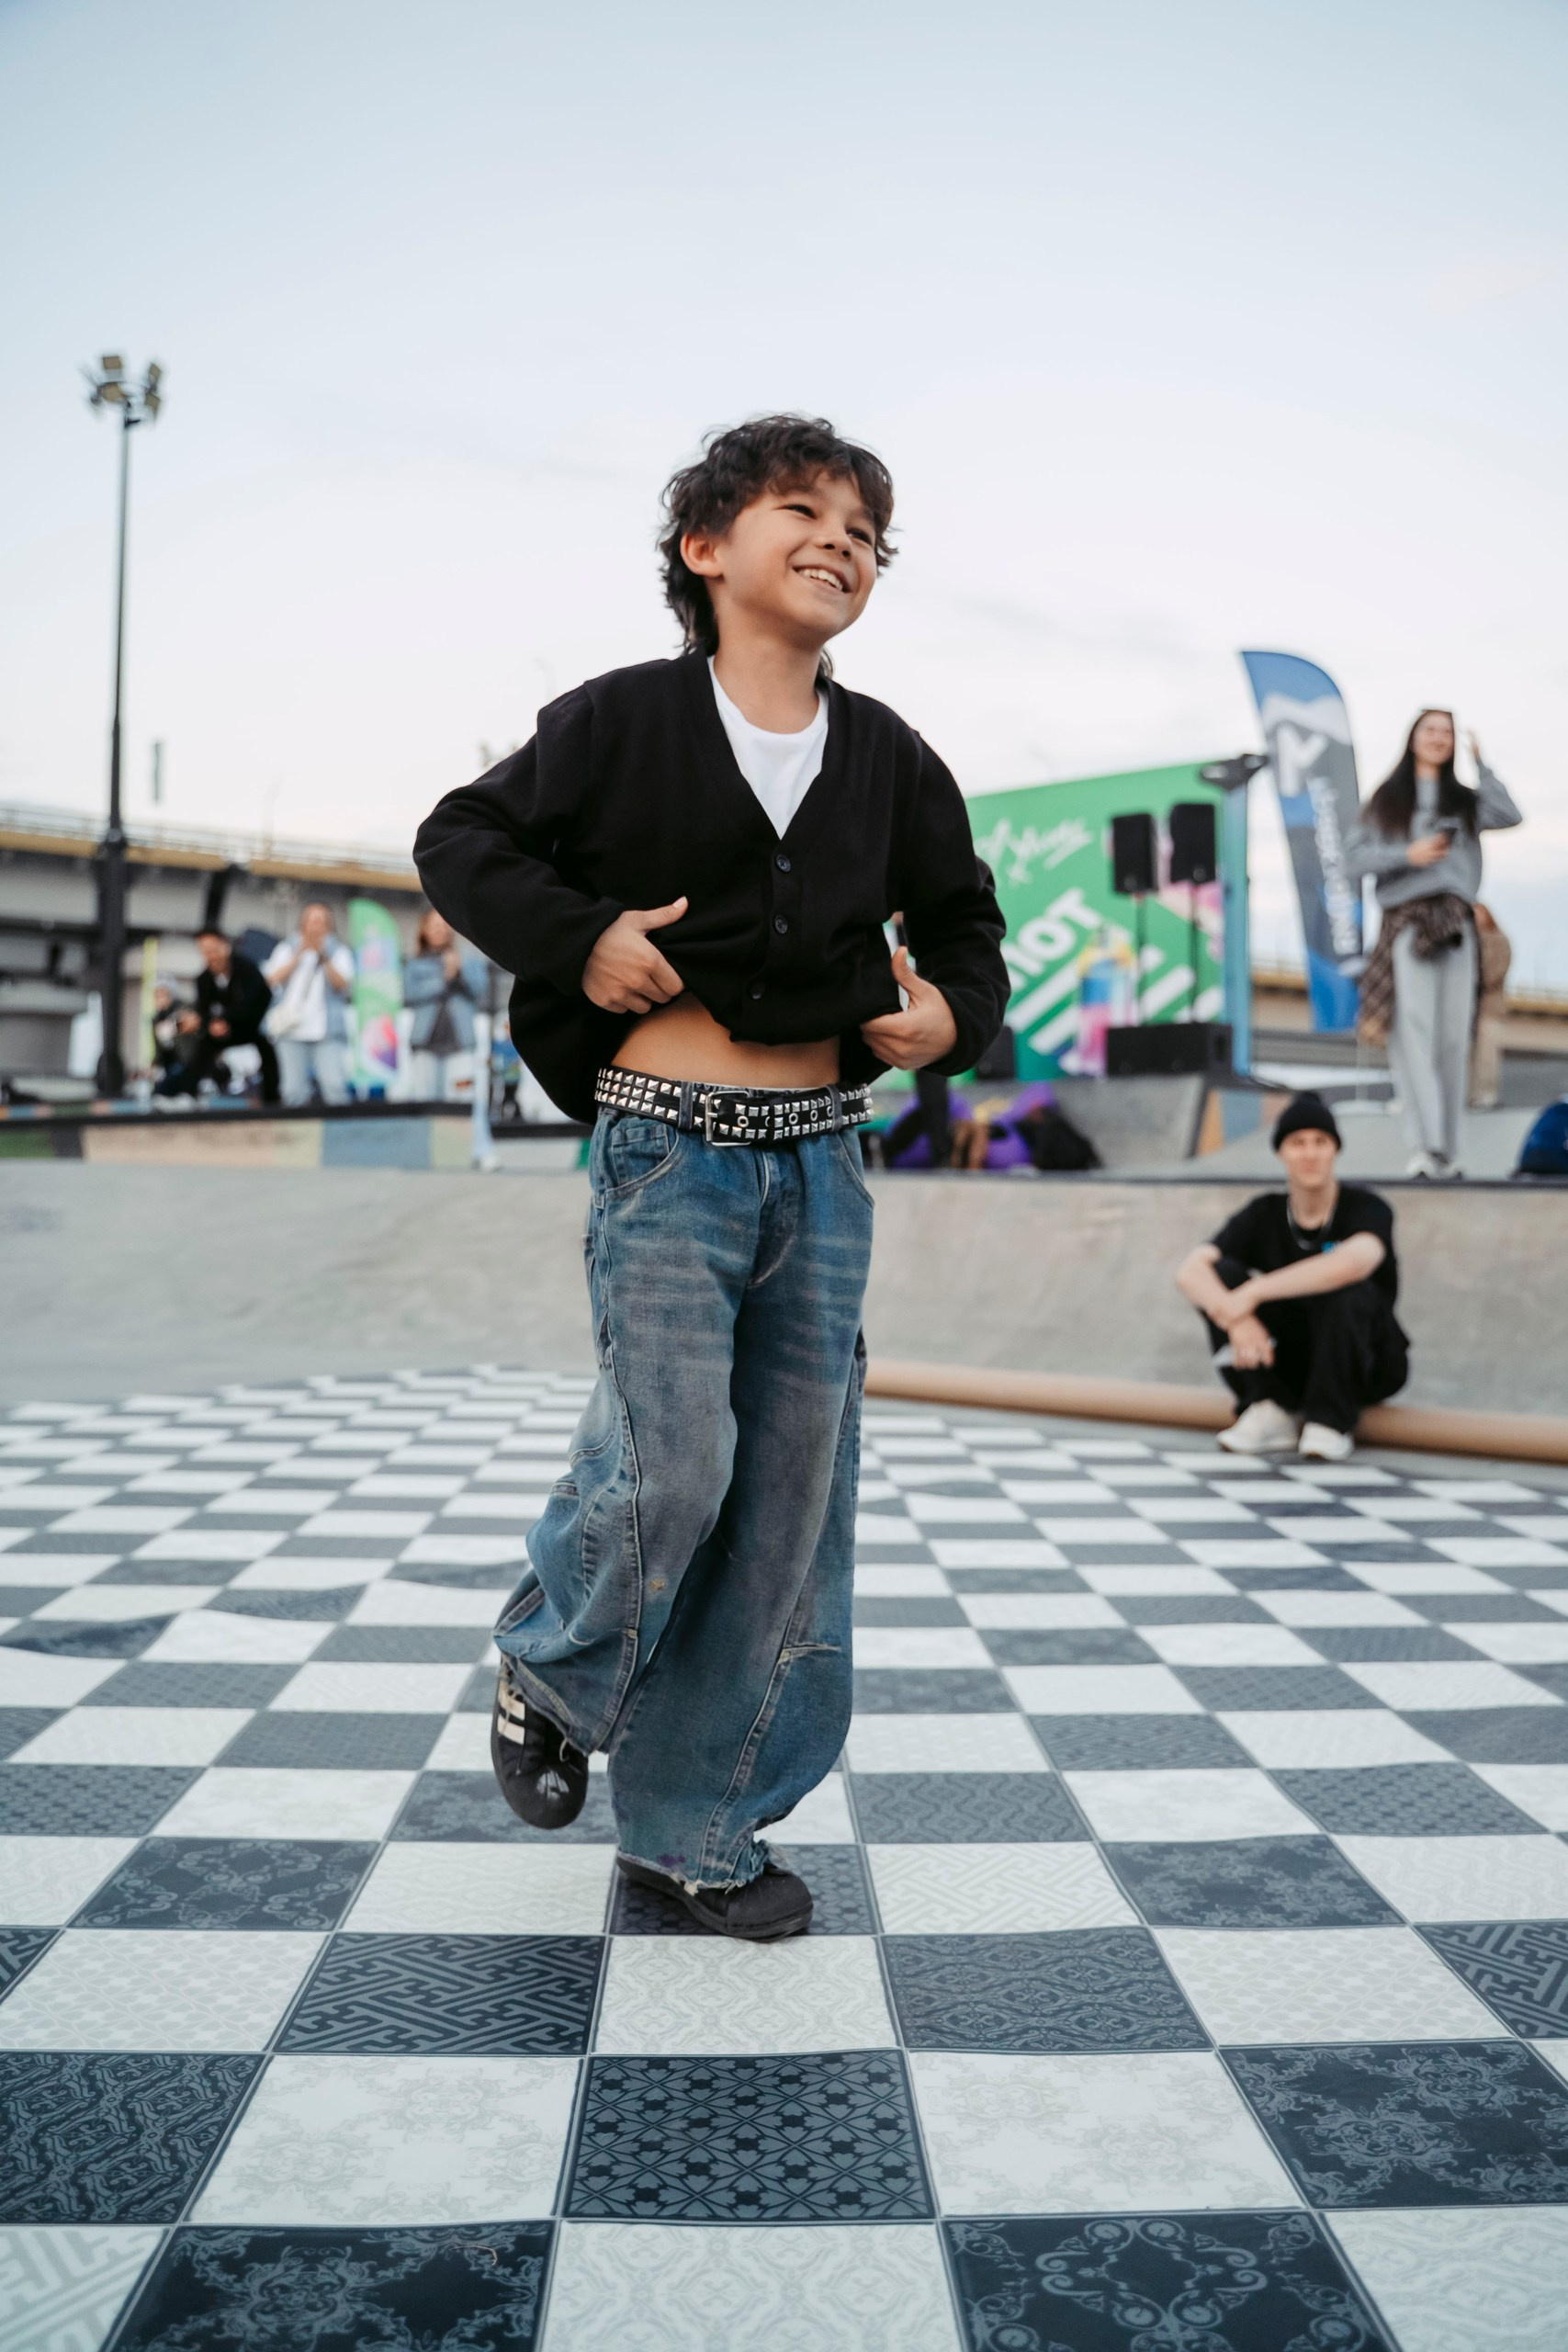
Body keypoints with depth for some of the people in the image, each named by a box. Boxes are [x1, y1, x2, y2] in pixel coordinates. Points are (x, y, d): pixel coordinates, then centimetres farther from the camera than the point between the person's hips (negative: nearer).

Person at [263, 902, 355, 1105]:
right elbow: (272, 980, 2)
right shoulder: (287, 949, 17)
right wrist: (298, 956, -6)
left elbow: (342, 984, -3)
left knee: (334, 1085, -17)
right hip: (292, 1033, 1)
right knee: (294, 1090, -6)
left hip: (327, 1033, -1)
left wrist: (323, 957, -14)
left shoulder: (338, 951, 14)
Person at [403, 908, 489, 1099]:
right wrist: (443, 979, -8)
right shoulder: (415, 963, 12)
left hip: (458, 1040, -1)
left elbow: (482, 992, 2)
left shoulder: (469, 957, 11)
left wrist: (461, 968, -9)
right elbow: (410, 995, -3)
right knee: (425, 1098, -2)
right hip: (425, 1042, 1)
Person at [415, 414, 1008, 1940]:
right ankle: (552, 1669, 22)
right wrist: (577, 941, -10)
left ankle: (694, 1828, 20)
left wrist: (954, 1014, 0)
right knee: (673, 1466, -14)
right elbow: (459, 839, 4)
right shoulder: (624, 721, -1)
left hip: (820, 1166, 5)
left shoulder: (889, 760, 9)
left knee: (794, 1494, 4)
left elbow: (964, 923, 20)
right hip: (668, 1153, -4)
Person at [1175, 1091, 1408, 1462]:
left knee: (1345, 1290, -34)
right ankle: (1273, 1414, -17)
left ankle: (1331, 1421, -17)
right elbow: (1188, 1271, -16)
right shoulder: (1265, 1215, -3)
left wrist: (1252, 1294, -38)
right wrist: (1235, 1318, -37)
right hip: (1289, 1364, 4)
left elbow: (1353, 1262, -40)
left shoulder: (1366, 1208, -15)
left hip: (1370, 1365, -3)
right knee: (1218, 1276, -17)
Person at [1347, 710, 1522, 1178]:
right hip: (1405, 923, -2)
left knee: (1452, 1037, 0)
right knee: (1413, 1031, -15)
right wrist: (1407, 855, -10)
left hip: (1454, 925, 3)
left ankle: (1447, 1151, 4)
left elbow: (1509, 816, -1)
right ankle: (1426, 1145, -24)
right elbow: (1354, 856, 2)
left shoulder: (1464, 801, 20)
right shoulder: (1386, 799, 15)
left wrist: (1481, 763, 2)